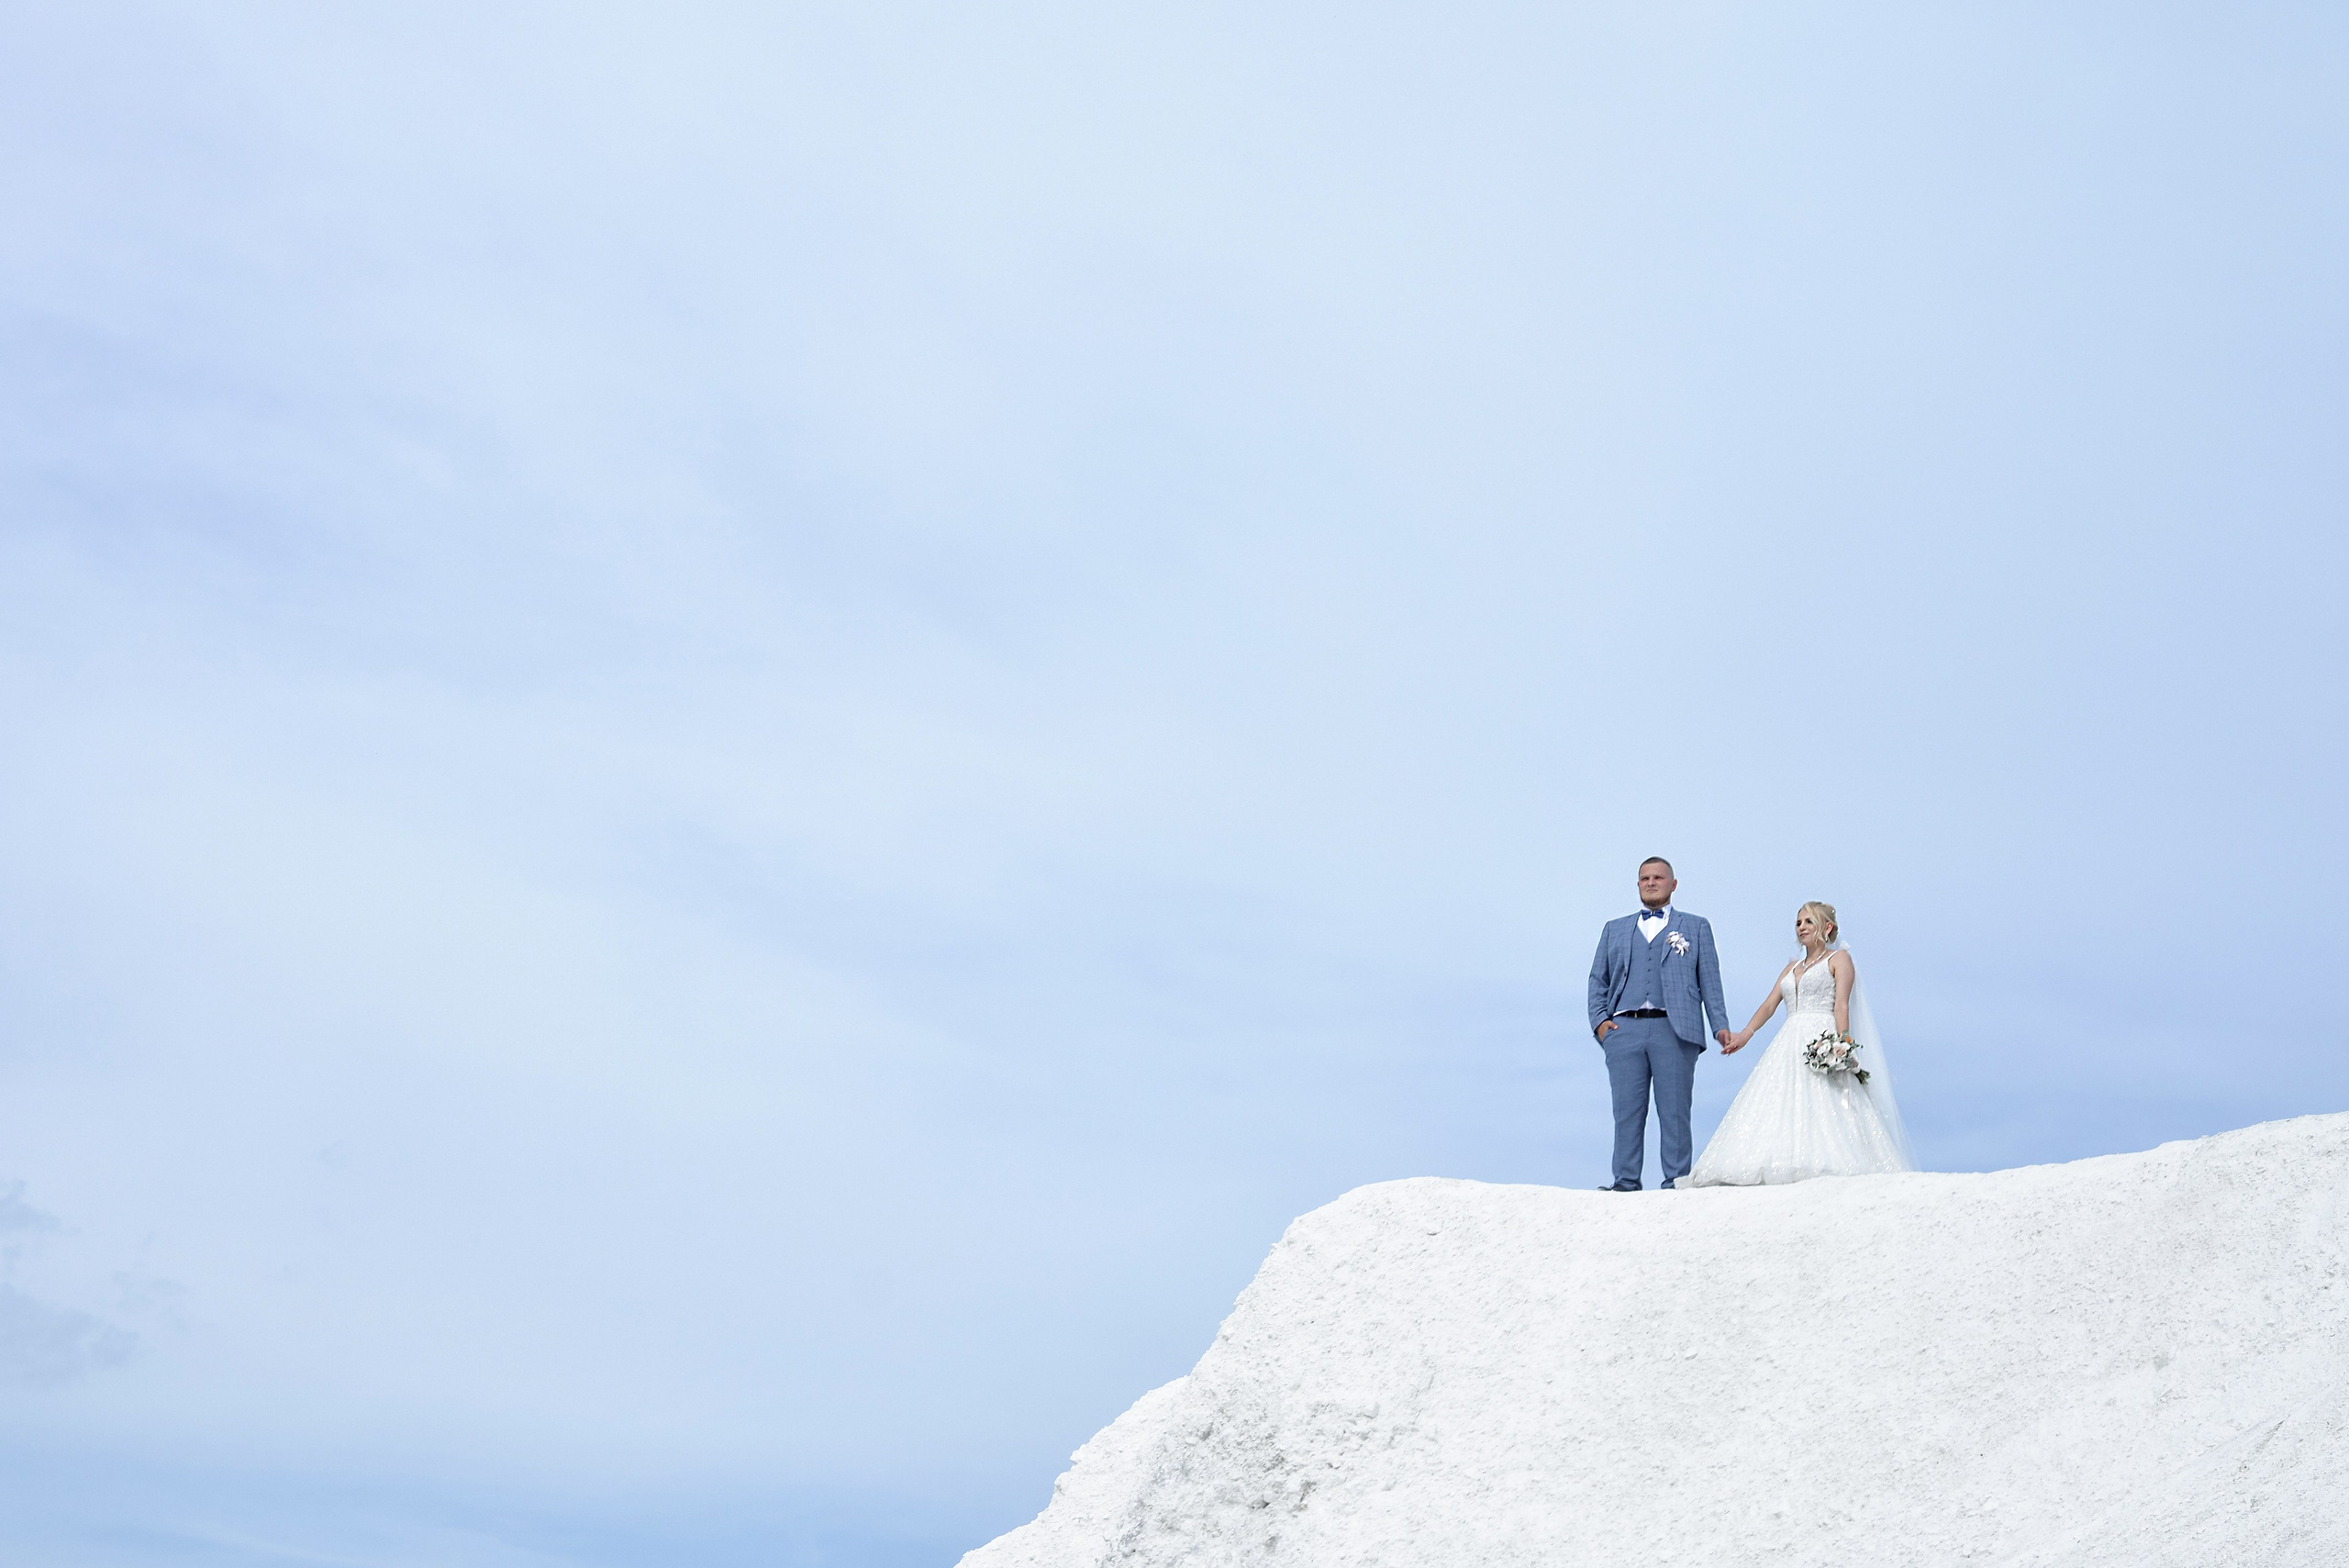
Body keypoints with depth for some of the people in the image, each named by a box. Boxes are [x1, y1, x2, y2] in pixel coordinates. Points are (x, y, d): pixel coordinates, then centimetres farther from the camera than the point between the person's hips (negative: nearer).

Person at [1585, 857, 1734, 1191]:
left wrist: (1721, 1026, 0)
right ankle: (1626, 1183, 1)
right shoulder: (1614, 929, 23)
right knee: (1627, 1112, -2)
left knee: (1675, 1111, -4)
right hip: (1624, 1030, 2)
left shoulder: (1696, 927, 18)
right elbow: (1598, 980, 19)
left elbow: (1710, 980, 11)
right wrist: (1599, 1020, 3)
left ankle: (1676, 1183, -1)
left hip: (1674, 1031, -2)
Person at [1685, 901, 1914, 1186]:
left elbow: (1841, 1004, -5)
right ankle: (1786, 1166, -15)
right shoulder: (1791, 968, 25)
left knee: (1823, 1108, -19)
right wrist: (1746, 1033, -3)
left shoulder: (1839, 958, 8)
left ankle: (1828, 1167, -24)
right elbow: (1769, 1004, 15)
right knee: (1779, 1108, -9)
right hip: (1789, 1045, 6)